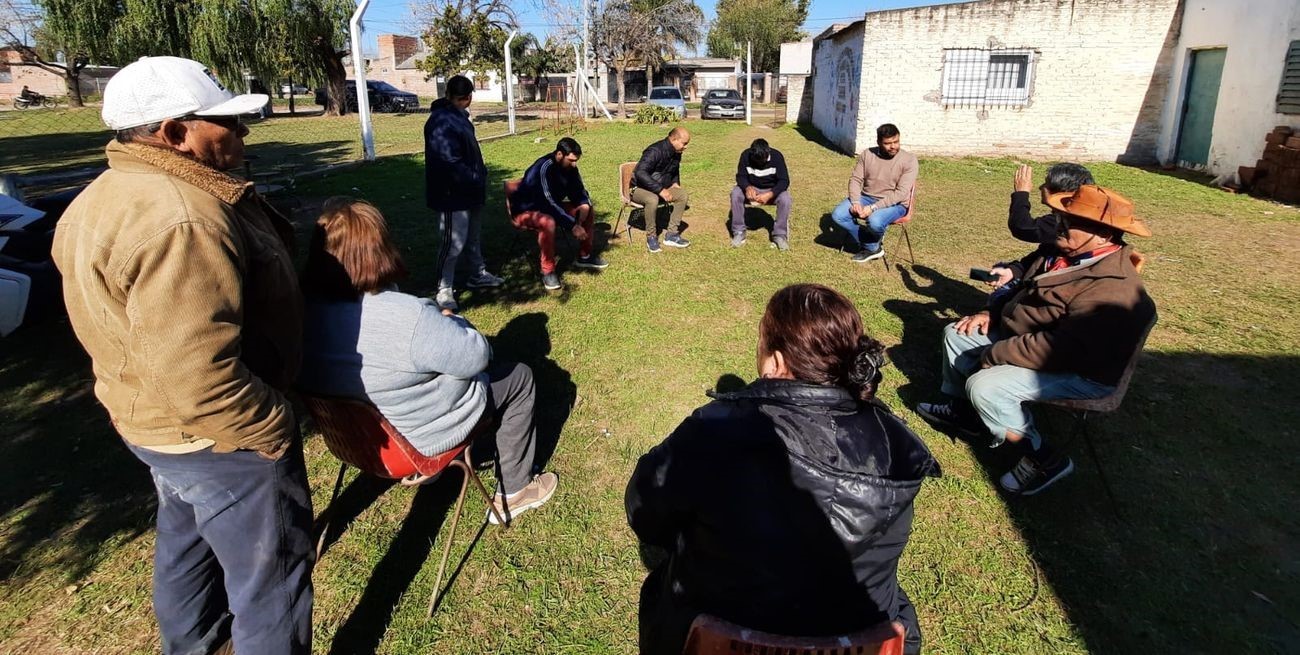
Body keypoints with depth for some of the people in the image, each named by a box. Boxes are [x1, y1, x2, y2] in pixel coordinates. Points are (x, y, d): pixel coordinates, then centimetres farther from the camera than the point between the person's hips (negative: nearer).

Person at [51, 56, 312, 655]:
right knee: (271, 570, 8)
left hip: (162, 422, 11)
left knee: (188, 540, 31)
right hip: (217, 433, -11)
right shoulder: (178, 221, -30)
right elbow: (197, 377, -34)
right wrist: (269, 429, -22)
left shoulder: (114, 194, 5)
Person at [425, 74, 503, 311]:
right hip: (453, 194, -10)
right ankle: (444, 290, 5)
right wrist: (475, 180, -19)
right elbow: (449, 162, -25)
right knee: (454, 241, -5)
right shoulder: (441, 122, -20)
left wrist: (481, 176, 10)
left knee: (473, 235, 22)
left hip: (470, 191, 10)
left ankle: (479, 275, 38)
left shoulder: (459, 116, 11)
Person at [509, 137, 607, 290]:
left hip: (551, 206, 8)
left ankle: (584, 256, 10)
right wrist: (572, 225, -37)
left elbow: (578, 191, 5)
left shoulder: (569, 167, -7)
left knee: (587, 209, -1)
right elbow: (549, 204, -36)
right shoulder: (543, 169, -31)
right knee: (548, 222, -40)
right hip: (526, 211, -8)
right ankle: (548, 271, -25)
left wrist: (584, 204, -18)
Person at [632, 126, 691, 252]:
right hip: (639, 189, -8)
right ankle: (651, 237, -21)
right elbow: (640, 173, -34)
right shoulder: (655, 151, -24)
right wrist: (660, 190, -35)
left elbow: (675, 171, 26)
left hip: (661, 188, 8)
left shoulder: (676, 153, 4)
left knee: (682, 195, -13)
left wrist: (675, 183, 4)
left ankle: (671, 234, -10)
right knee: (653, 199, -39)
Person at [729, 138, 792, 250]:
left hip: (772, 190, -1)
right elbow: (740, 176, -14)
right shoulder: (746, 155, -19)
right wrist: (747, 187, -38)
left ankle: (780, 235, -18)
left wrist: (770, 194, -41)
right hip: (751, 188, 1)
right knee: (735, 194, -28)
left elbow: (784, 181, -24)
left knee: (785, 199, -32)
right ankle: (739, 232, -20)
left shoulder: (777, 156, -23)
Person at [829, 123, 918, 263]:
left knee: (875, 222, -37)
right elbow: (855, 179, 1)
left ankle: (870, 246, 2)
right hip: (866, 197, 5)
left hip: (894, 204, -5)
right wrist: (855, 202, -18)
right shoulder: (867, 154, 0)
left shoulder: (909, 160, -12)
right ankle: (873, 247, -6)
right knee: (837, 215, -18)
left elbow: (901, 193, -18)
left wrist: (873, 207, -26)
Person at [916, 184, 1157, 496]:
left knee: (984, 386, -29)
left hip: (1076, 371, -10)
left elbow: (1055, 349, -36)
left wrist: (993, 355, -25)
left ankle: (1044, 459, -8)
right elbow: (1024, 290, 18)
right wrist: (991, 313, 2)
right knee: (956, 333, 11)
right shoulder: (1068, 255, 0)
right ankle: (962, 410, 27)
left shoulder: (1111, 292, -32)